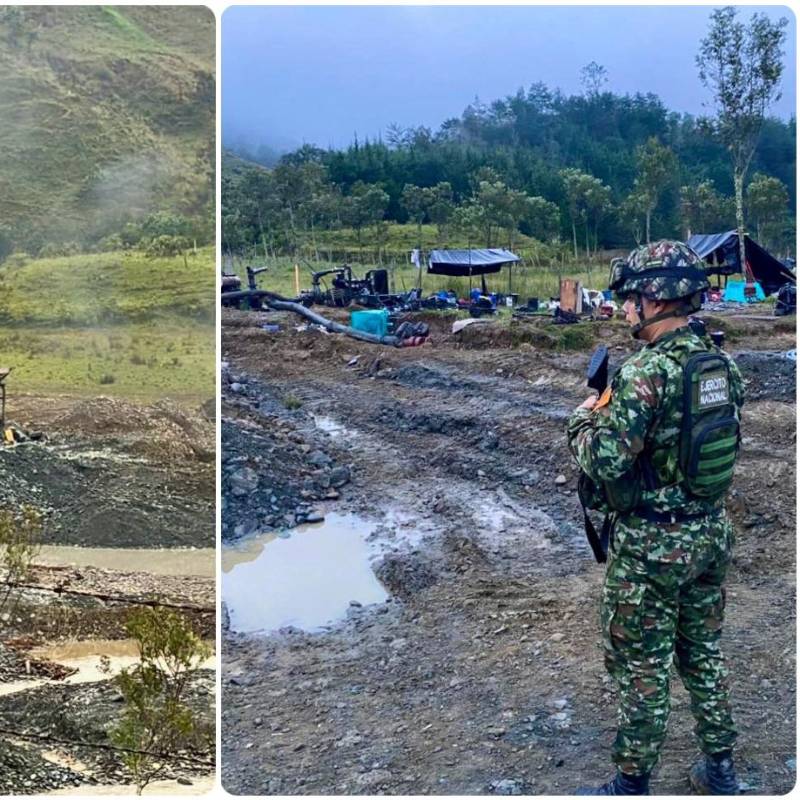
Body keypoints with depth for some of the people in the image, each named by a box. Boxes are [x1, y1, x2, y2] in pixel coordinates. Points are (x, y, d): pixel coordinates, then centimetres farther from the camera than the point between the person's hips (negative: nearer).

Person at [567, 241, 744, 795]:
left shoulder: (646, 373, -23)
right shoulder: (722, 365, 2)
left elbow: (605, 462, -24)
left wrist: (583, 422, -4)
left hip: (652, 545, -7)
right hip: (712, 533, 8)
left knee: (643, 668, 7)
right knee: (704, 653, 22)